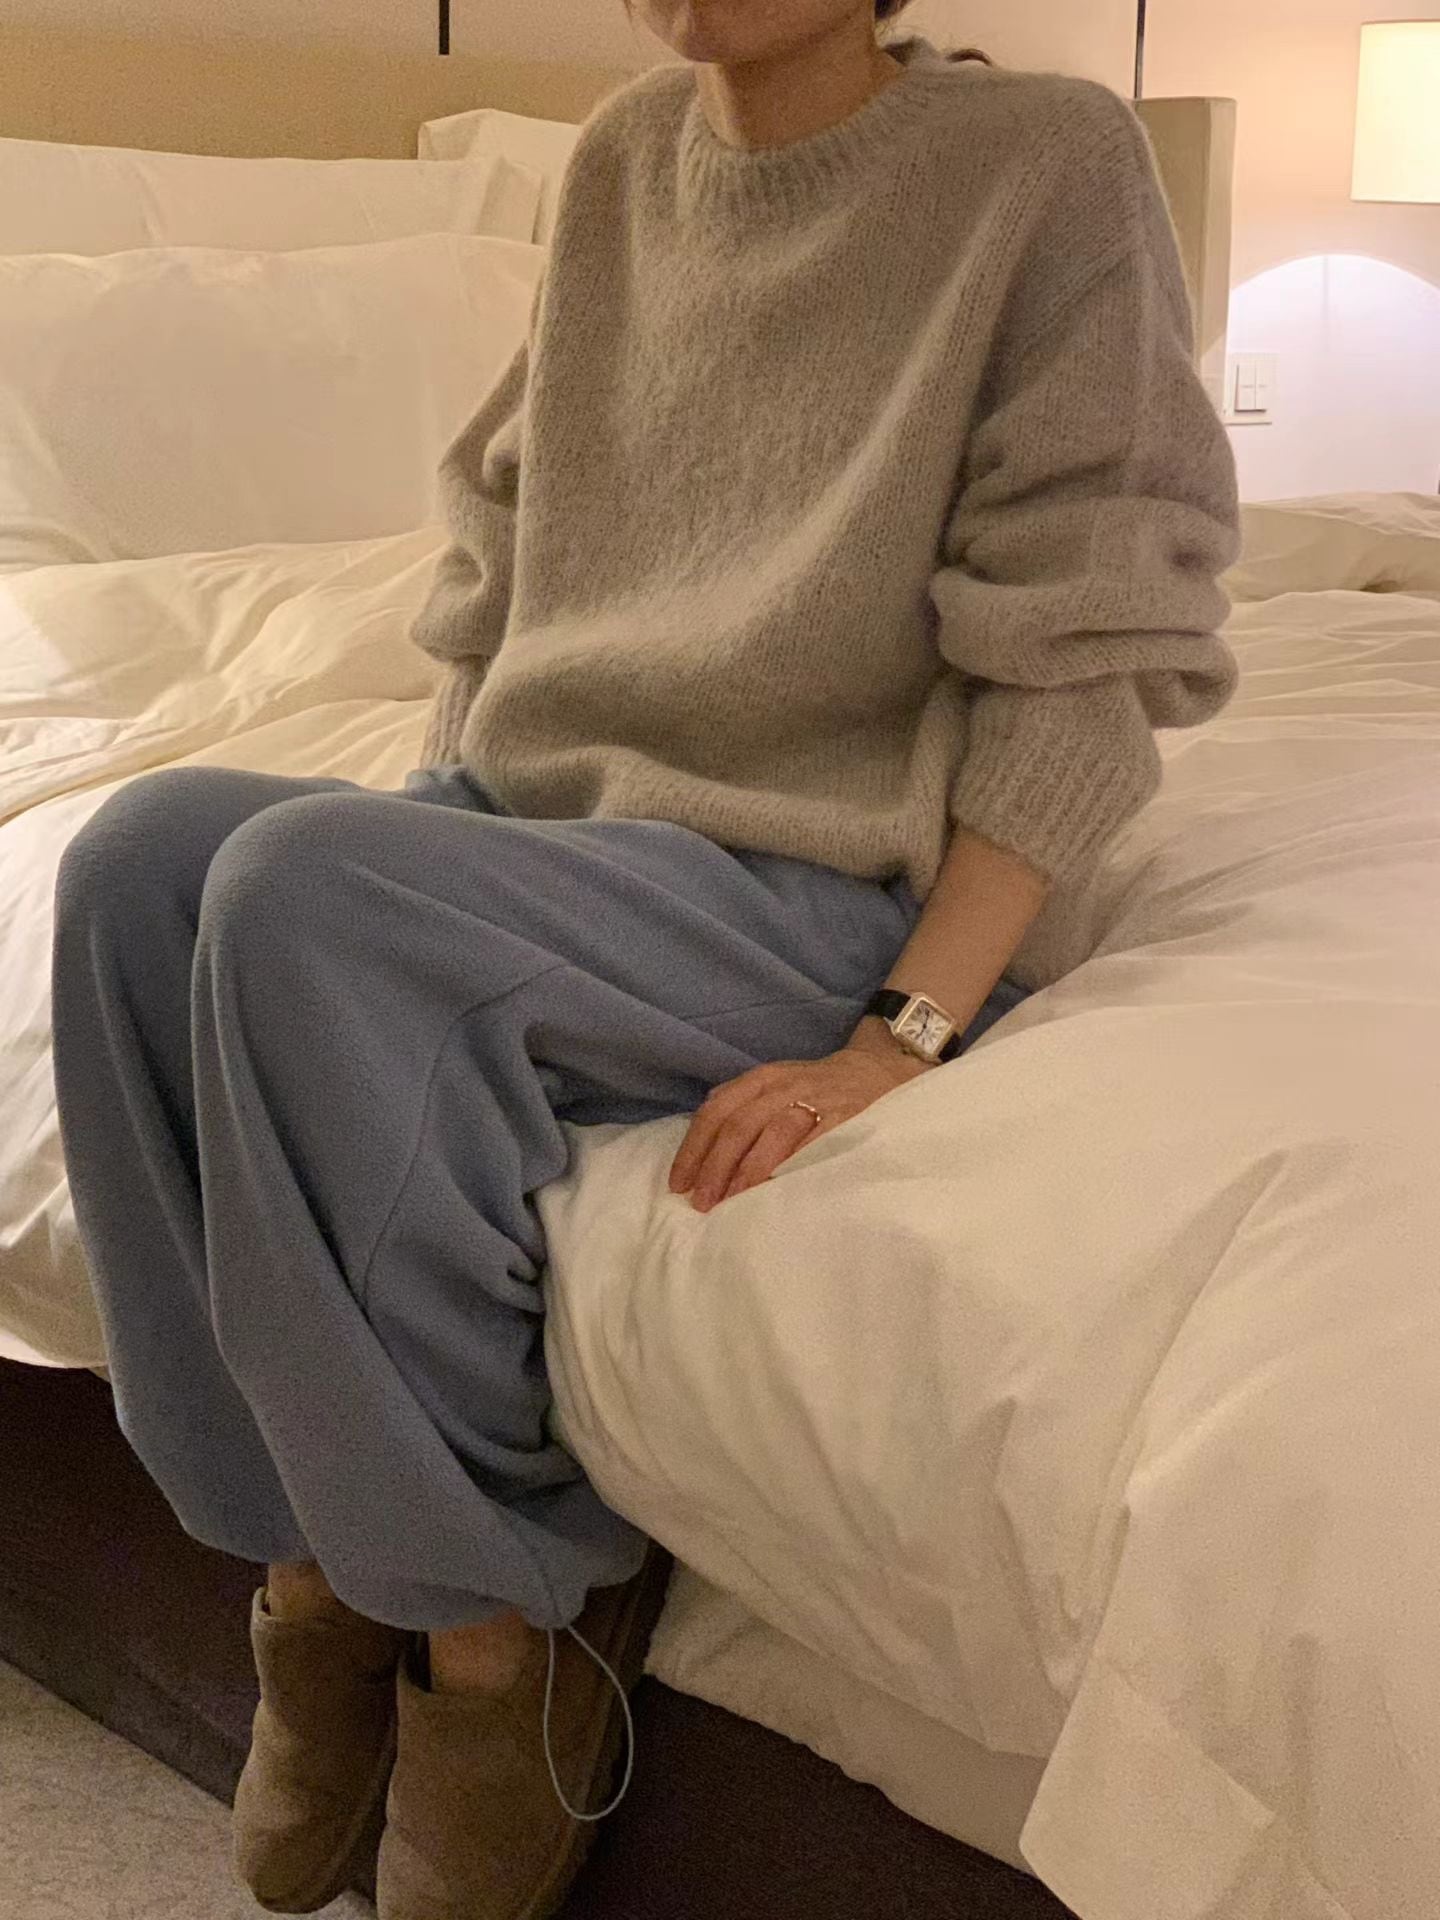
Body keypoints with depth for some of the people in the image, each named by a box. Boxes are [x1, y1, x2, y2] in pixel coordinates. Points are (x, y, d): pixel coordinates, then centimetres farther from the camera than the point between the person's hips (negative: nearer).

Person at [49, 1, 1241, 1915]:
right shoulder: (624, 155, 12)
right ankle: (316, 1554, -10)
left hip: (807, 879, -6)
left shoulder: (1047, 158, -6)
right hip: (531, 818, 6)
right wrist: (430, 813, 4)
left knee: (305, 891, -29)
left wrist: (901, 1041, -19)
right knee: (141, 851, -20)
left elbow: (1088, 657, -11)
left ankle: (511, 1597, -13)